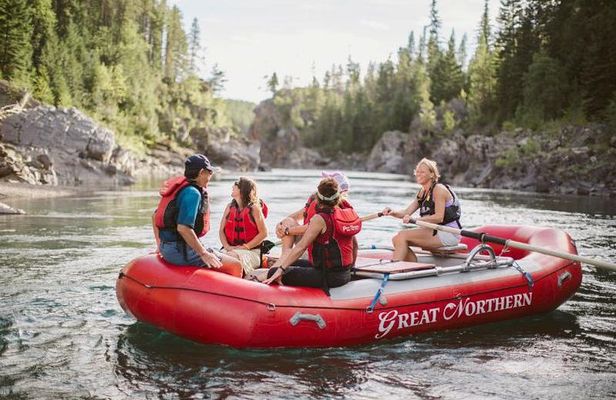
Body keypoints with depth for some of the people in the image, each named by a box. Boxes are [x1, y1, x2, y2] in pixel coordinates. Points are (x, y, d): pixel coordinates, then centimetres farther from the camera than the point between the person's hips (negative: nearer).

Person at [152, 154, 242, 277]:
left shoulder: (179, 188, 13)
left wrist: (160, 246, 26)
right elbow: (183, 228, -27)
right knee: (235, 266, -12)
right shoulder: (192, 193, -16)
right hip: (181, 251, -11)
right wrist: (204, 253, -21)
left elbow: (155, 217, 20)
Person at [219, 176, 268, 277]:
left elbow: (263, 233, -6)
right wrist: (227, 246, -7)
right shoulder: (229, 207, 12)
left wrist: (246, 247, -12)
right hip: (230, 249, 4)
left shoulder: (254, 208, -3)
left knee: (236, 258, -35)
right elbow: (221, 230, 11)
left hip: (251, 251, -4)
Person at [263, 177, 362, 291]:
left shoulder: (320, 219, -16)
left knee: (273, 273, -9)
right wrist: (350, 266, 31)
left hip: (328, 276, -8)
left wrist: (280, 270, -18)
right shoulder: (348, 214, 5)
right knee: (294, 265, 27)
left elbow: (301, 247, -20)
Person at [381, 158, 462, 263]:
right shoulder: (422, 193, 15)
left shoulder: (438, 189, -11)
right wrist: (392, 213, -16)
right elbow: (406, 212, 4)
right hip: (436, 231, 9)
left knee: (402, 235, -19)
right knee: (397, 239, 0)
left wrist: (414, 220, -32)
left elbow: (439, 217, -23)